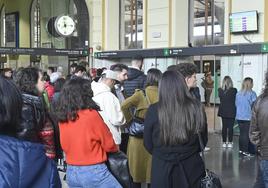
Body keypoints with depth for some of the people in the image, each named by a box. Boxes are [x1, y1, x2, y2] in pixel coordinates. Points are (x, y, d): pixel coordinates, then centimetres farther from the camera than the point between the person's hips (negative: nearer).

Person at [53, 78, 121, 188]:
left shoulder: (62, 117, 1)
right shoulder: (91, 114, -15)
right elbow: (108, 144, -6)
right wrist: (115, 149, 15)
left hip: (71, 172, 7)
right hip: (93, 171, -6)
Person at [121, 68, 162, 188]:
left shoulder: (141, 94, -10)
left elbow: (124, 105, -20)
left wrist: (130, 120, -6)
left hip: (139, 136, -2)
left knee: (137, 169, 13)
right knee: (152, 168, 15)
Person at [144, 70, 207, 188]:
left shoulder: (154, 110, -15)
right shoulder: (196, 107, -11)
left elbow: (148, 144, -1)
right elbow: (204, 140, 4)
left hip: (162, 168, -1)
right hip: (191, 167, 2)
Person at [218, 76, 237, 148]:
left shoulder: (220, 90, -9)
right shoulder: (234, 90, -16)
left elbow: (220, 99, 4)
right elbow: (236, 100, -4)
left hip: (223, 111, 3)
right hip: (231, 112, -3)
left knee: (224, 127, 12)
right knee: (230, 127, 6)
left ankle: (224, 142, 16)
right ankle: (230, 143, 10)